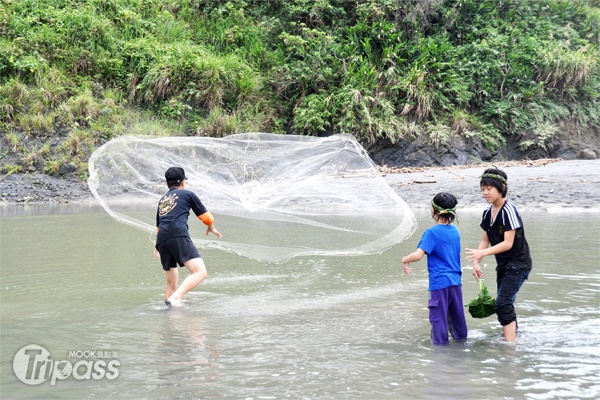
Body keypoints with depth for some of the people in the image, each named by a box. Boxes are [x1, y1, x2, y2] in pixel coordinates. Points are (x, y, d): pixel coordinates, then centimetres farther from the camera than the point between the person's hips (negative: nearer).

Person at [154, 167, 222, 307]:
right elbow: (206, 217, 24)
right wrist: (211, 228, 45)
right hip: (178, 236, -7)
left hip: (161, 240, 7)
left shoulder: (162, 200, 33)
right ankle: (175, 298, -32)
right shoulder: (187, 194, 19)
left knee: (171, 282, 18)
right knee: (200, 272, -16)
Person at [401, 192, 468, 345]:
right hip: (456, 281, 7)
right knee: (457, 317, 18)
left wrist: (404, 260, -4)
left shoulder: (432, 233, -14)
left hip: (439, 282, -7)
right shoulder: (455, 231, 9)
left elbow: (418, 255, -23)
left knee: (438, 318, 1)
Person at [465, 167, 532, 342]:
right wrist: (476, 262, -2)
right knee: (505, 305, 13)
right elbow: (485, 240, 10)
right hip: (503, 264, 8)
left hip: (518, 264, -8)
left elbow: (508, 243, -23)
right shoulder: (488, 212, 5)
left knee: (503, 303, -18)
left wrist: (482, 253, -30)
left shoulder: (508, 210, -20)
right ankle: (512, 337, 27)